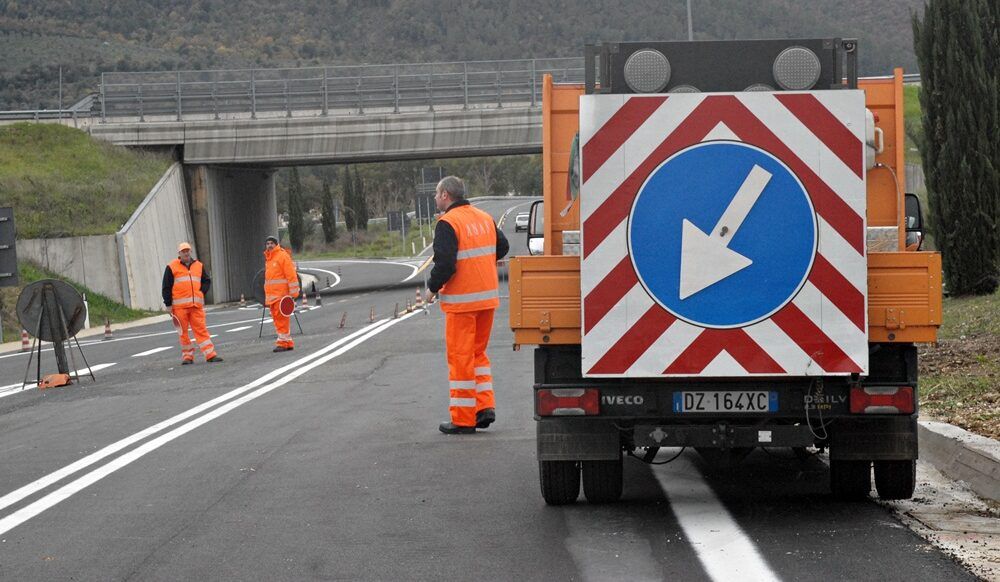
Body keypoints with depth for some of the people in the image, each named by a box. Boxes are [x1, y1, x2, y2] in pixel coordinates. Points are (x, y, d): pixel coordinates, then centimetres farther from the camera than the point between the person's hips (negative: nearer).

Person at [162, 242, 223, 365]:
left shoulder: (199, 266, 13)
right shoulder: (172, 267, 3)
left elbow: (207, 281, 22)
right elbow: (166, 287, 3)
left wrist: (202, 291, 4)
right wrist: (168, 304, -1)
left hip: (196, 304, 2)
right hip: (180, 306, -2)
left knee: (201, 329, -2)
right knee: (183, 331, 1)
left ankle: (210, 355, -5)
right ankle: (187, 356, 9)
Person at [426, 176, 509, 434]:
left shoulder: (447, 223, -14)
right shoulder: (485, 218, 10)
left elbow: (445, 263, -20)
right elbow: (502, 247, 20)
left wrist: (432, 288, -5)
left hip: (461, 301, -7)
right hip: (488, 298, 7)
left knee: (460, 357, 0)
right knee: (478, 352, 19)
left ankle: (463, 420, 4)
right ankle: (486, 407, 10)